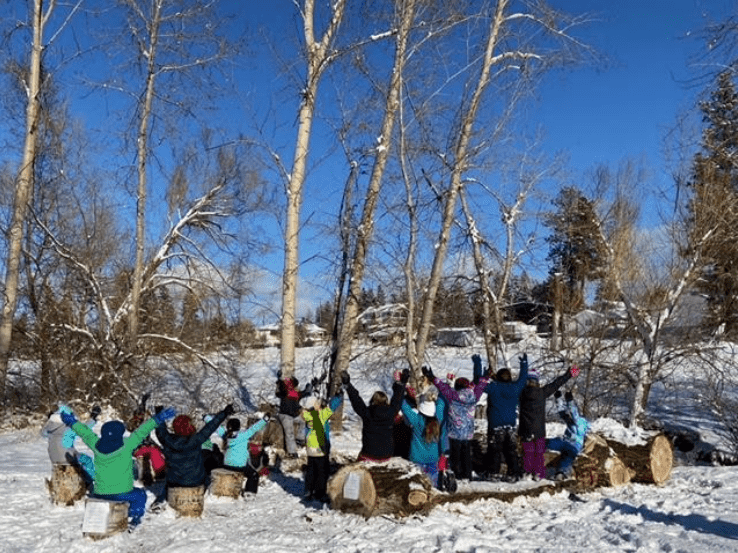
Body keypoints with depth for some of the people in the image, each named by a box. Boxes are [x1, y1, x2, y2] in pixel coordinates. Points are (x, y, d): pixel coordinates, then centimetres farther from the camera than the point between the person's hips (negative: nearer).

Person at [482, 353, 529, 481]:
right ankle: (514, 474, 11)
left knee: (495, 449, 4)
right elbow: (523, 378, 17)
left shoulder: (493, 387, -10)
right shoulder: (515, 387, 0)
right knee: (512, 450, 10)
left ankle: (494, 473, 4)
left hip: (495, 424, -3)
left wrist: (477, 364, 0)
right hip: (511, 425, 3)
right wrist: (524, 363, 29)